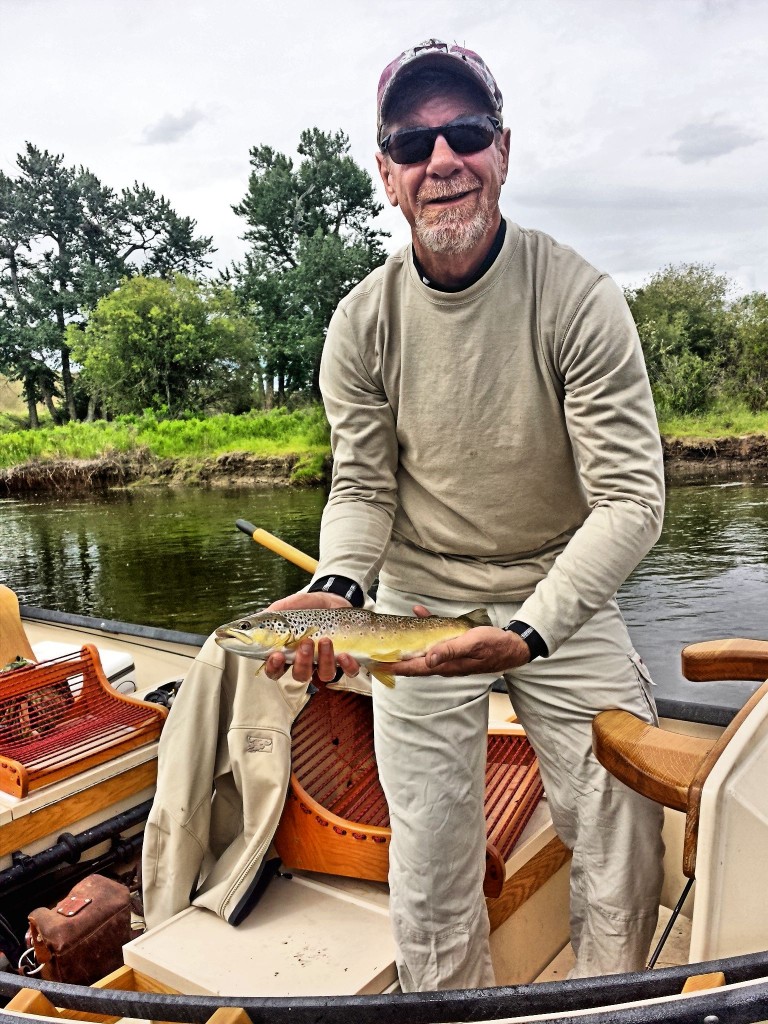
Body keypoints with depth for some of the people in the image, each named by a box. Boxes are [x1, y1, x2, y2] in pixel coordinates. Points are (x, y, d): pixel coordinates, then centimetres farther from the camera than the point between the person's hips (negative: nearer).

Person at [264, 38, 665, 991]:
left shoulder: (580, 298, -14)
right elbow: (361, 487, -2)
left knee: (628, 857, 5)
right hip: (418, 601, 1)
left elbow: (630, 497, -18)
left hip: (565, 597, 0)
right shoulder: (362, 323, -7)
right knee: (430, 884, 6)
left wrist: (532, 630, -31)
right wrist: (336, 588, -22)